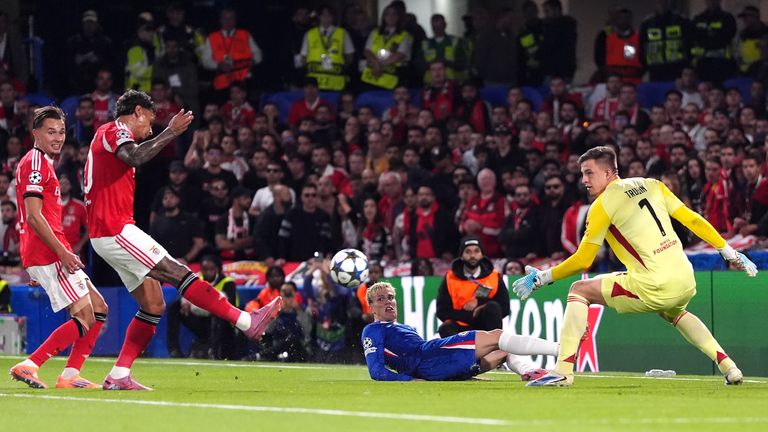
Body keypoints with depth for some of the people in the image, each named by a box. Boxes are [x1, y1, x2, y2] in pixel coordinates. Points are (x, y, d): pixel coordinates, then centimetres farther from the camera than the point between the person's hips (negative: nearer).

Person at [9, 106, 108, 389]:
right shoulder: (35, 163, -10)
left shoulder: (43, 164, 22)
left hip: (51, 255, 10)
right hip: (49, 255, -10)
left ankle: (70, 376, 8)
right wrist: (63, 252, -22)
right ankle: (28, 366, -14)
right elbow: (33, 217, -19)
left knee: (99, 309, 11)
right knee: (85, 319, -13)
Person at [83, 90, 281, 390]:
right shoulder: (115, 130, -6)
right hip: (115, 230, -11)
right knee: (179, 274, -14)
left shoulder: (109, 135, 26)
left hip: (107, 233, 11)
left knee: (154, 305, 6)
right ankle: (247, 322, -20)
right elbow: (134, 157, -28)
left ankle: (119, 376, 3)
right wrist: (170, 132, -23)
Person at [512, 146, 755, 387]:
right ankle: (728, 366, 30)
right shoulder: (651, 186, 15)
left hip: (655, 289, -7)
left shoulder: (603, 204, -1)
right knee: (673, 312, 41)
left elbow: (583, 261, 0)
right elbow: (693, 220, 13)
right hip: (686, 283, 7)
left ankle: (563, 371, -4)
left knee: (579, 291, 7)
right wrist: (729, 252, 21)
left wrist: (541, 278, 11)